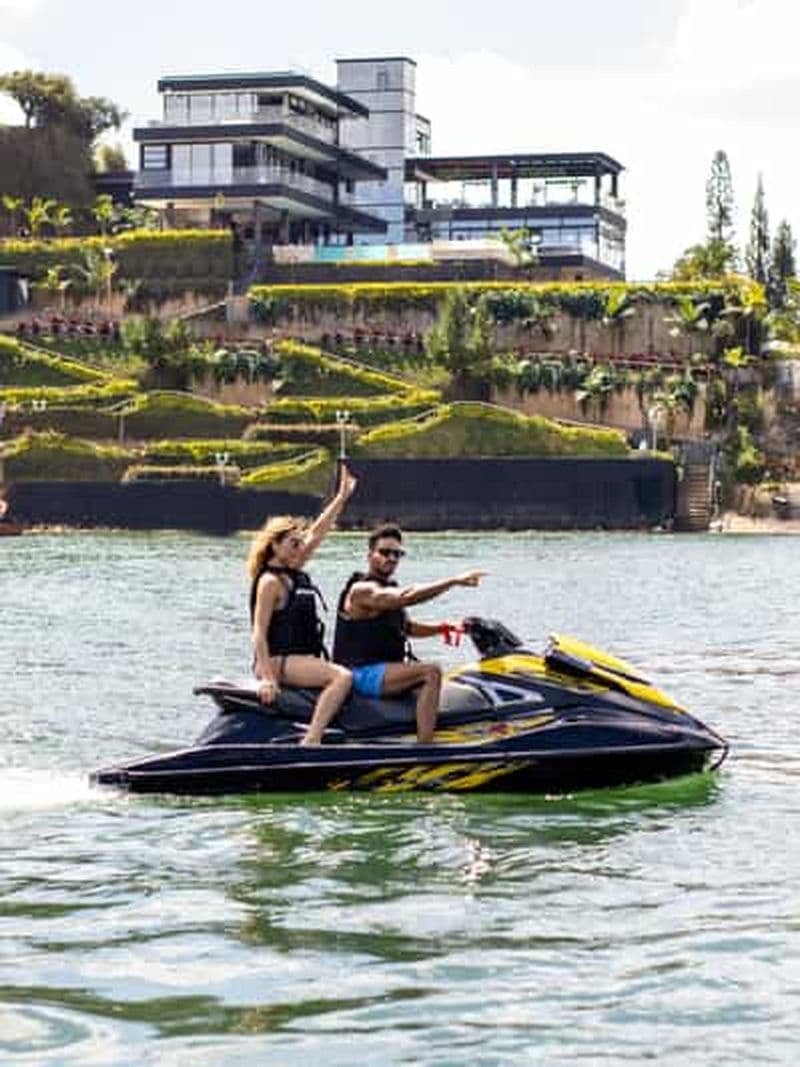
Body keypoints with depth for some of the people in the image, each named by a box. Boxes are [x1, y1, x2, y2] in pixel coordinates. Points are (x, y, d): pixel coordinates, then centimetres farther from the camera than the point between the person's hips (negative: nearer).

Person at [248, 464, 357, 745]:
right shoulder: (270, 582, -9)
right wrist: (267, 678, -24)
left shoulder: (293, 573, 16)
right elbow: (259, 634, -16)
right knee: (342, 677, -27)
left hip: (303, 660, 10)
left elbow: (316, 533, 23)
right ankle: (311, 741, -38)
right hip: (279, 661, -10)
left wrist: (342, 497, 26)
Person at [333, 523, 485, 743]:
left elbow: (407, 627, 27)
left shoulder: (389, 588, 17)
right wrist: (453, 581, -34)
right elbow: (405, 597, -31)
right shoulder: (363, 590, -15)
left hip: (384, 670, 11)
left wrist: (445, 627, 11)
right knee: (431, 673, -27)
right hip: (362, 673, -11)